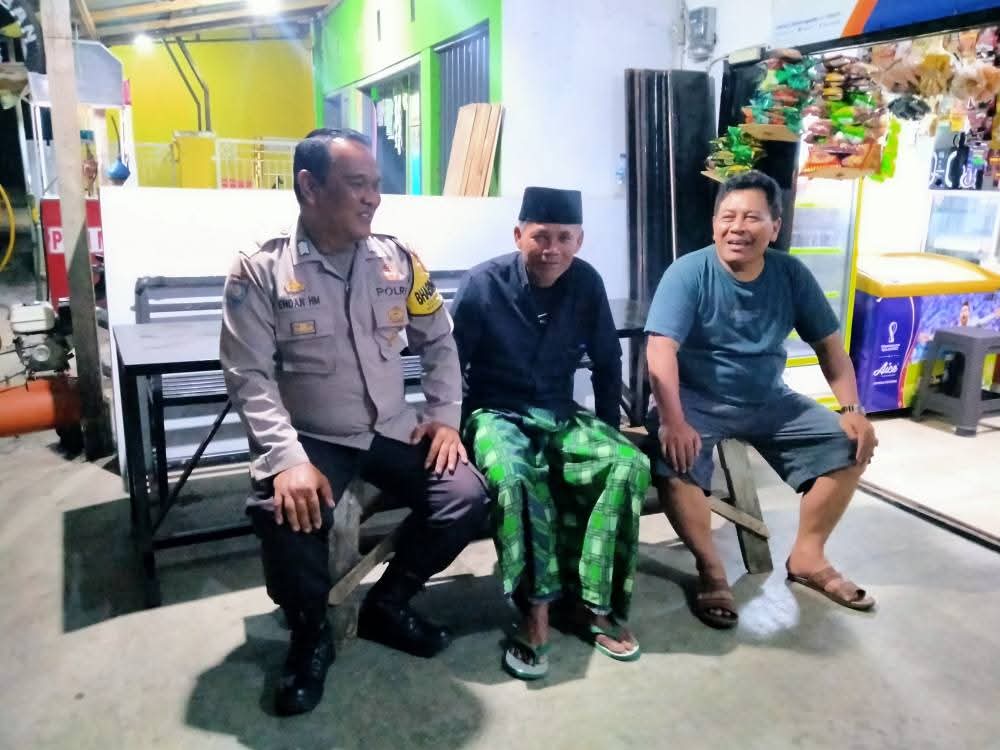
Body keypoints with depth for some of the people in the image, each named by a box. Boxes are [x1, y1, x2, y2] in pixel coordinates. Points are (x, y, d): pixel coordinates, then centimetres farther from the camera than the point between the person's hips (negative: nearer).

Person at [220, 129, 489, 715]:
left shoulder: (399, 260, 3)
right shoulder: (260, 272, -8)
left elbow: (440, 342, 11)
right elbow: (250, 376, -12)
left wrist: (445, 416, -1)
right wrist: (287, 458, -25)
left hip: (393, 431, 4)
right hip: (311, 439, -3)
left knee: (467, 496, -15)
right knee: (287, 513, -31)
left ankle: (388, 602, 12)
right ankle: (311, 633, 3)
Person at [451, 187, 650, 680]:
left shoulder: (586, 283, -1)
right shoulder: (483, 283, -11)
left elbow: (607, 361, 10)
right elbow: (449, 363, -3)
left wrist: (606, 429, 8)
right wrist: (454, 428, -11)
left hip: (560, 415, 4)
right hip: (496, 414, -3)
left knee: (630, 465, -22)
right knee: (514, 477, -37)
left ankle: (592, 603, -12)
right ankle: (535, 609, -20)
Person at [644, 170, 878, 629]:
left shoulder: (792, 275, -2)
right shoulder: (688, 273, -15)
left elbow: (829, 344, 6)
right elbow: (660, 350, -25)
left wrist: (852, 410, -6)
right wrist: (672, 421, -39)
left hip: (769, 401, 5)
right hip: (696, 400, -4)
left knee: (850, 444, -6)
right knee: (673, 461, -32)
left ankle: (807, 557, 9)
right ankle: (710, 569, -10)